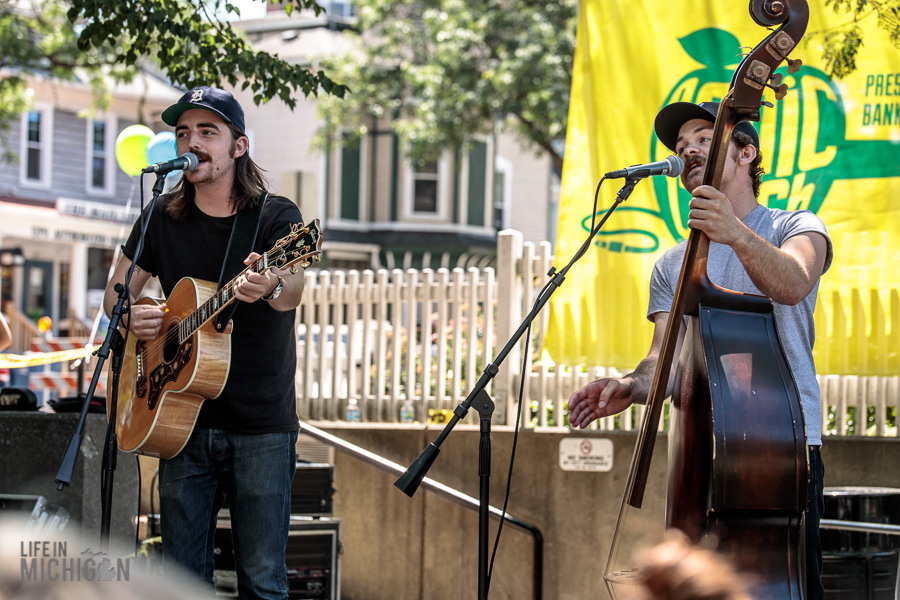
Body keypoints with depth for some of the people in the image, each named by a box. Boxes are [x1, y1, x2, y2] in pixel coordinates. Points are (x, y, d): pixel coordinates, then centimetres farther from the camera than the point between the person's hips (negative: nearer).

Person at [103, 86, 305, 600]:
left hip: (263, 426, -3)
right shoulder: (163, 218, 6)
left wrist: (269, 287, -49)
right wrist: (131, 315, -9)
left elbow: (292, 292, -24)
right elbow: (116, 291, 15)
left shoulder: (277, 216, -5)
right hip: (183, 420, 3)